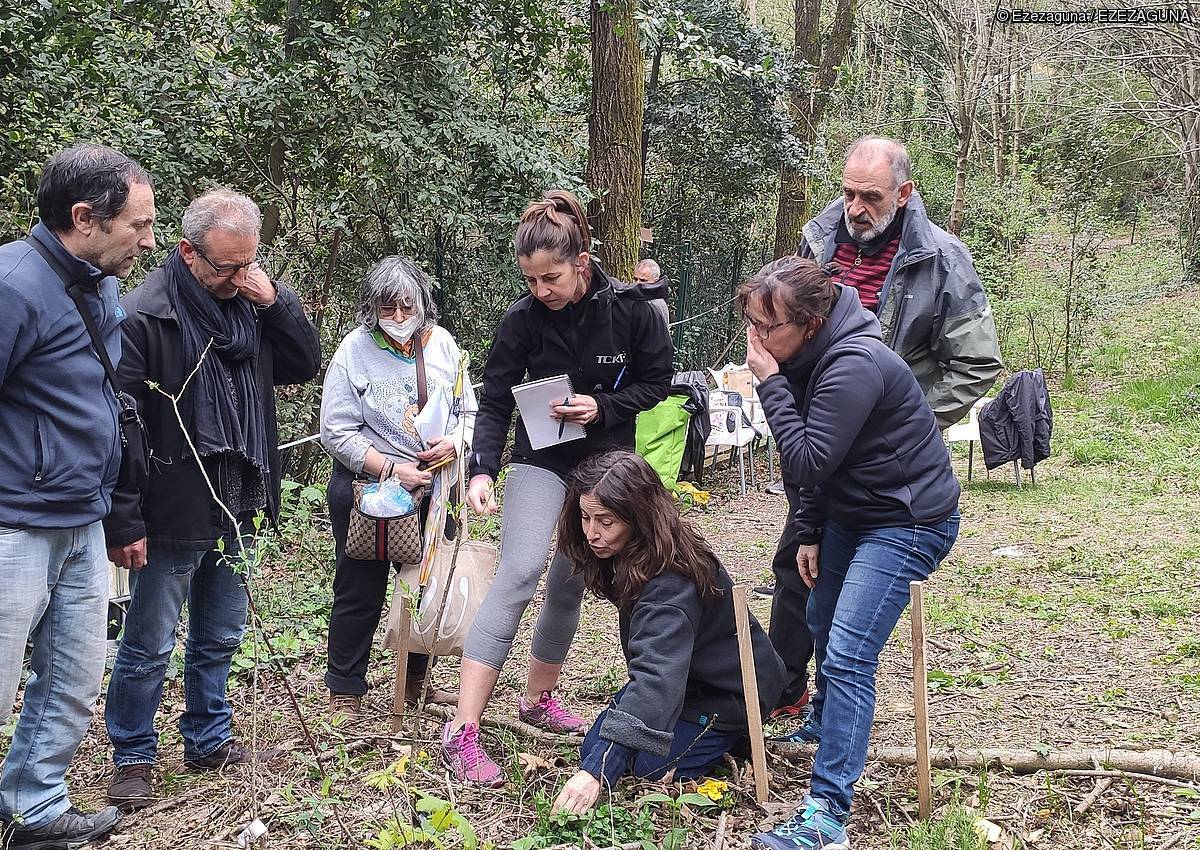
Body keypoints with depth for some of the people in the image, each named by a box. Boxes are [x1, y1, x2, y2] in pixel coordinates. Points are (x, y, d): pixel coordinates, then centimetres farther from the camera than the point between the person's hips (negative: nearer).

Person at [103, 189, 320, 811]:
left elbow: (306, 365, 9)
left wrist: (275, 301, -8)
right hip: (171, 515, -6)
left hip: (236, 511, 6)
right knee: (149, 646, 6)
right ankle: (132, 757, 23)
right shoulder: (144, 314, -16)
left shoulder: (250, 303, 5)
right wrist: (124, 522, -17)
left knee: (219, 638, 19)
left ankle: (209, 739, 35)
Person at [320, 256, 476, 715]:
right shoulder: (354, 350, -12)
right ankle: (344, 693, 16)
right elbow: (337, 432, -14)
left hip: (435, 488, 4)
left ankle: (416, 681, 33)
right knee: (360, 592, 3)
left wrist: (454, 442, -13)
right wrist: (392, 469, -21)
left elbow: (468, 411, 9)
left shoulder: (442, 344, 0)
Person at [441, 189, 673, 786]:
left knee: (570, 583, 9)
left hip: (606, 463, 2)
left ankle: (538, 699, 32)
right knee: (519, 572, -19)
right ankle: (462, 731, -21)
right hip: (542, 461, -2)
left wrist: (601, 408, -17)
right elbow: (495, 403, -10)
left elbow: (657, 380, -1)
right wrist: (482, 470, -25)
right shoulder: (522, 320, -13)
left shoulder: (630, 308, -12)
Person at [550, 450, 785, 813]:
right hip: (688, 673, 8)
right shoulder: (624, 555, -10)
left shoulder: (670, 582, -37)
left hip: (732, 686, -8)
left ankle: (737, 734, 4)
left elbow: (656, 676, -47)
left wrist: (597, 772, -54)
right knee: (593, 748, 1)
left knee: (650, 763, -21)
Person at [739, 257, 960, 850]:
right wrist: (809, 533, 10)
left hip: (908, 522, -10)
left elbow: (807, 462, -29)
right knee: (822, 622, 25)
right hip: (852, 512, 10)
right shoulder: (813, 357, 1)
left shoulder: (854, 366, -29)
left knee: (847, 655, -18)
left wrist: (770, 383, -27)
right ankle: (826, 726, 53)